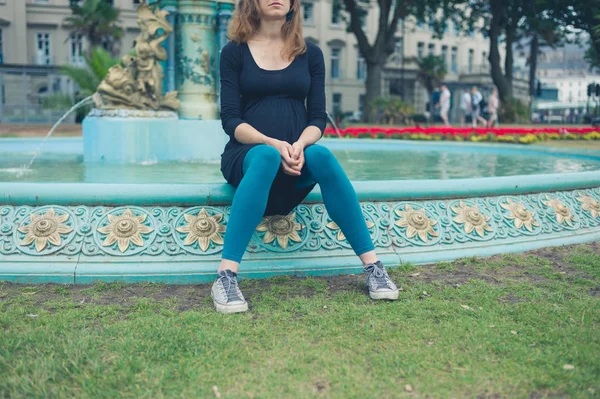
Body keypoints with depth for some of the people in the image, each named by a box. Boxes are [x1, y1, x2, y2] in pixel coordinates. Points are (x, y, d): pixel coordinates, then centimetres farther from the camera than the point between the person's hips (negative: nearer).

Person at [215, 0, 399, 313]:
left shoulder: (310, 53, 11)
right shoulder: (235, 52, 5)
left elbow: (318, 118, 4)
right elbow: (230, 119, -5)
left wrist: (299, 145, -19)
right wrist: (273, 144, -22)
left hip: (298, 155, 2)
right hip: (247, 155, -2)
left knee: (321, 155, -32)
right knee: (266, 156, -37)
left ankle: (373, 267, -25)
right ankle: (225, 276, -41)